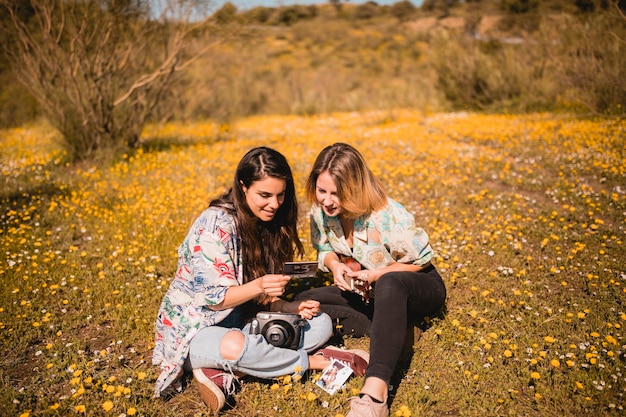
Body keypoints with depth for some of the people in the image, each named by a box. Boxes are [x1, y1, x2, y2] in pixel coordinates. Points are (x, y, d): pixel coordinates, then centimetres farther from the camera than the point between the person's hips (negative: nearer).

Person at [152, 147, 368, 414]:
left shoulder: (269, 224, 1)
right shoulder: (216, 224, -20)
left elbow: (261, 300, 7)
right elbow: (212, 299, -20)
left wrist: (290, 308, -13)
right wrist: (257, 287, -37)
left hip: (241, 322, 8)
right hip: (195, 328, -7)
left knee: (321, 323, -6)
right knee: (234, 346, -41)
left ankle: (222, 371, -18)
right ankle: (313, 360, -14)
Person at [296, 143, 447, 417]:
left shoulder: (388, 216, -28)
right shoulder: (320, 212, -12)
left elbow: (422, 259, -15)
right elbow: (324, 249, 6)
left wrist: (376, 275, -25)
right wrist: (334, 265, -17)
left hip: (418, 287, -6)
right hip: (368, 292, 6)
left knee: (390, 284, -44)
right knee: (303, 302, -15)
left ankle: (375, 392, -55)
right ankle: (391, 329, -20)